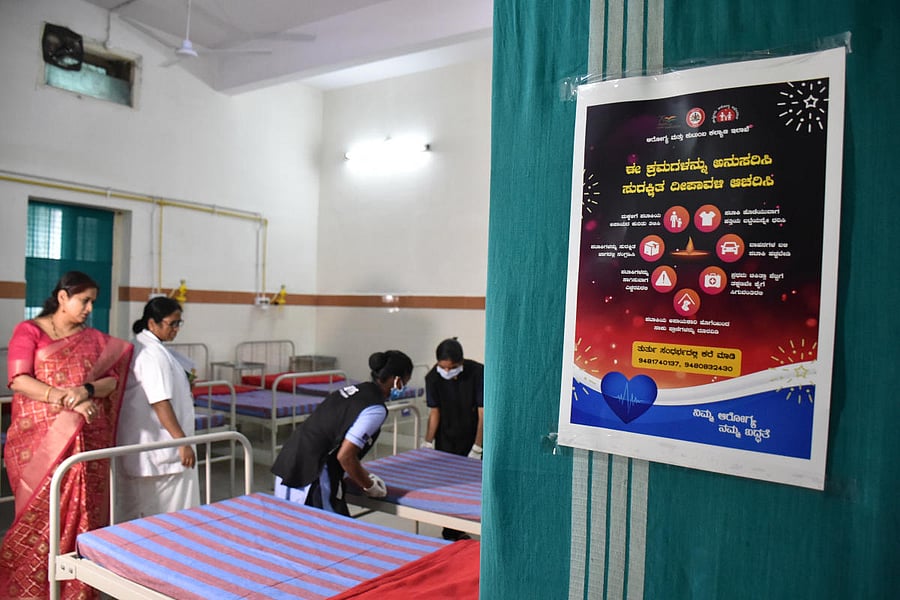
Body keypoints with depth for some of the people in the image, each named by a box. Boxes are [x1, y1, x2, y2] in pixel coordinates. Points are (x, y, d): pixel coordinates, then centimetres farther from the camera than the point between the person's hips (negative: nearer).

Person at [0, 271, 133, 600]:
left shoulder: (95, 338, 13)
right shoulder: (29, 331, 1)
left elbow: (112, 380, 5)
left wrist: (86, 391, -15)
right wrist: (66, 398, -18)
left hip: (87, 438, 4)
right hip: (40, 438, -3)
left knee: (82, 513, 4)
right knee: (41, 514, 0)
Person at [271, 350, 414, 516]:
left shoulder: (353, 390, 12)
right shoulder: (375, 409, -12)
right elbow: (345, 456, -17)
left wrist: (365, 477, 22)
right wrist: (369, 486, 0)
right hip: (313, 477, -9)